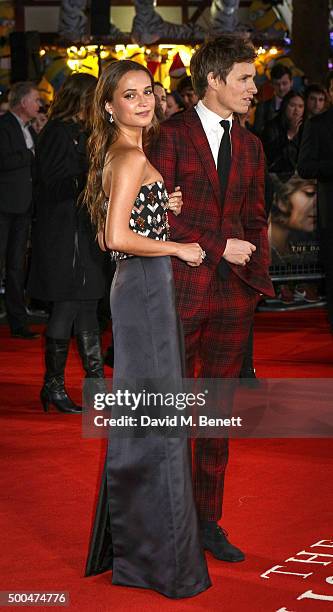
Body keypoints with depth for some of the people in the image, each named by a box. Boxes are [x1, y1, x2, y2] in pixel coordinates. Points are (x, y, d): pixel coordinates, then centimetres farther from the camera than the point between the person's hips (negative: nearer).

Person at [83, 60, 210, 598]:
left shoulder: (118, 157, 14)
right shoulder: (132, 159, -15)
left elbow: (112, 233, 19)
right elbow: (117, 237, -24)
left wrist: (161, 210, 8)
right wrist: (178, 248, -14)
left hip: (137, 290, 10)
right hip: (146, 290, -10)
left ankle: (128, 543, 25)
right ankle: (161, 556, 3)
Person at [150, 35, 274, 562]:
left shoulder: (250, 146, 15)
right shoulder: (171, 134, -4)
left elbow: (256, 220, 17)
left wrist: (258, 276, 2)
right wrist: (218, 247, -12)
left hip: (232, 295, 5)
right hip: (179, 291, -5)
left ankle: (208, 521, 18)